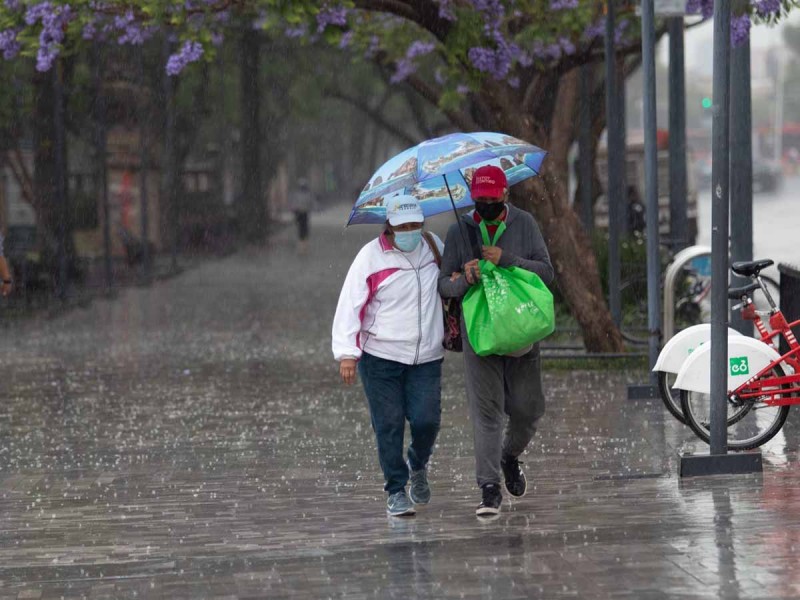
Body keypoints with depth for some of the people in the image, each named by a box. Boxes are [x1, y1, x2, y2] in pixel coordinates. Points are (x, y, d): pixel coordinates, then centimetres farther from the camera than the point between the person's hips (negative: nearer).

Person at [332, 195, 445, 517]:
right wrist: (347, 353, -16)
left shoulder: (432, 245, 6)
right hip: (380, 357, -3)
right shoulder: (371, 256, -8)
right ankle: (396, 491, 10)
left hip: (426, 357, 3)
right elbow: (349, 305, -10)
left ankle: (418, 466, 26)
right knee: (388, 425, -3)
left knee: (426, 420, -6)